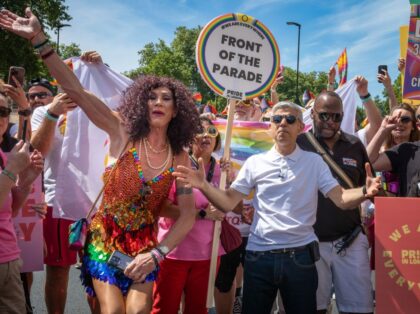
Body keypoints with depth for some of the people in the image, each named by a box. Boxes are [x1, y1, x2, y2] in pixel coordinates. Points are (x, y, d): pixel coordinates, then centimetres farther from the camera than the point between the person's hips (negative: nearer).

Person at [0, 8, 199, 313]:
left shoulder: (180, 158, -5)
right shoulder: (124, 133, -10)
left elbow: (188, 215, -4)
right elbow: (76, 91, -19)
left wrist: (157, 253, -16)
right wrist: (39, 38, -26)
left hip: (145, 245, 2)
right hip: (105, 237, -1)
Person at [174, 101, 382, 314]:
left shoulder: (314, 162, 3)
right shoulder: (255, 163, 4)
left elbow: (341, 199, -5)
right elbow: (228, 203, 2)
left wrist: (364, 192, -26)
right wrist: (203, 185, -16)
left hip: (300, 256, 0)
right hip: (259, 256, 1)